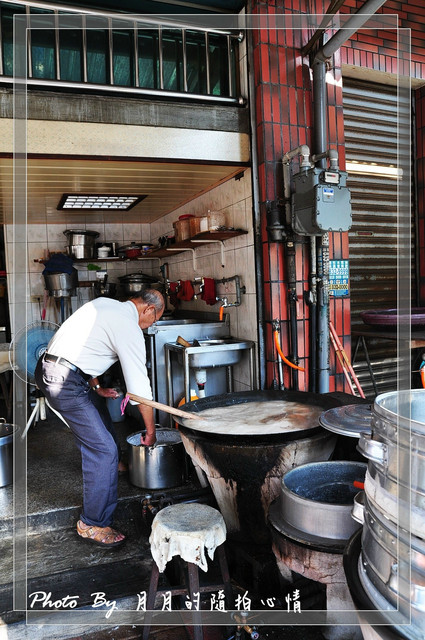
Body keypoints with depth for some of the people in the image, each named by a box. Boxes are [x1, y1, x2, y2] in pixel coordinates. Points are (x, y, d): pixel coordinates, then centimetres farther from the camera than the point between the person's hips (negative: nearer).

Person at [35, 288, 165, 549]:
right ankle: (93, 524, 5)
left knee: (104, 427, 28)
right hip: (65, 381, -10)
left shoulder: (105, 304, 11)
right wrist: (151, 431, 0)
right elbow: (140, 388, -12)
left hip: (50, 367, 10)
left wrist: (97, 388, 20)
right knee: (104, 449, -7)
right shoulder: (129, 329, -16)